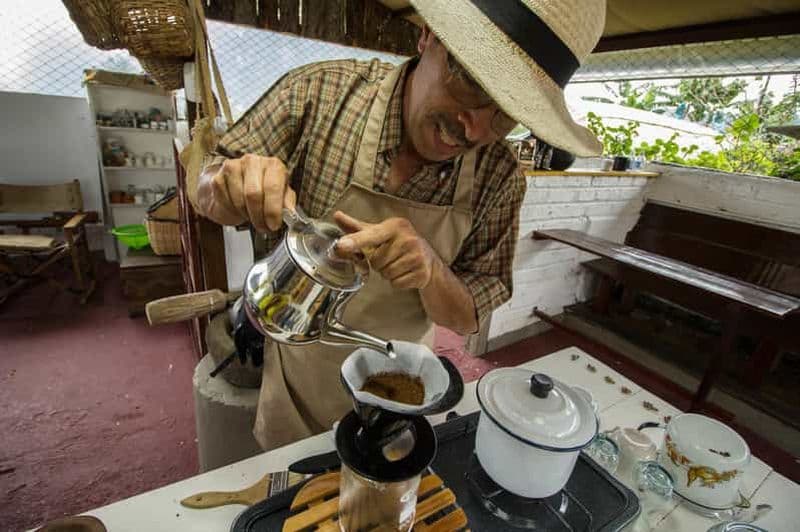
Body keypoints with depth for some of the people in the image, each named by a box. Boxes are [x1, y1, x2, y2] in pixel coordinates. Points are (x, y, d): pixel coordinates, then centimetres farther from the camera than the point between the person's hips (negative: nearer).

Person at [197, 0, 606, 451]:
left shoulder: (500, 178, -18)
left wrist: (430, 268, -33)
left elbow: (468, 318, -11)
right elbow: (209, 192, -9)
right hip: (296, 380, 1)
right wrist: (232, 188, -32)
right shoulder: (318, 93, -22)